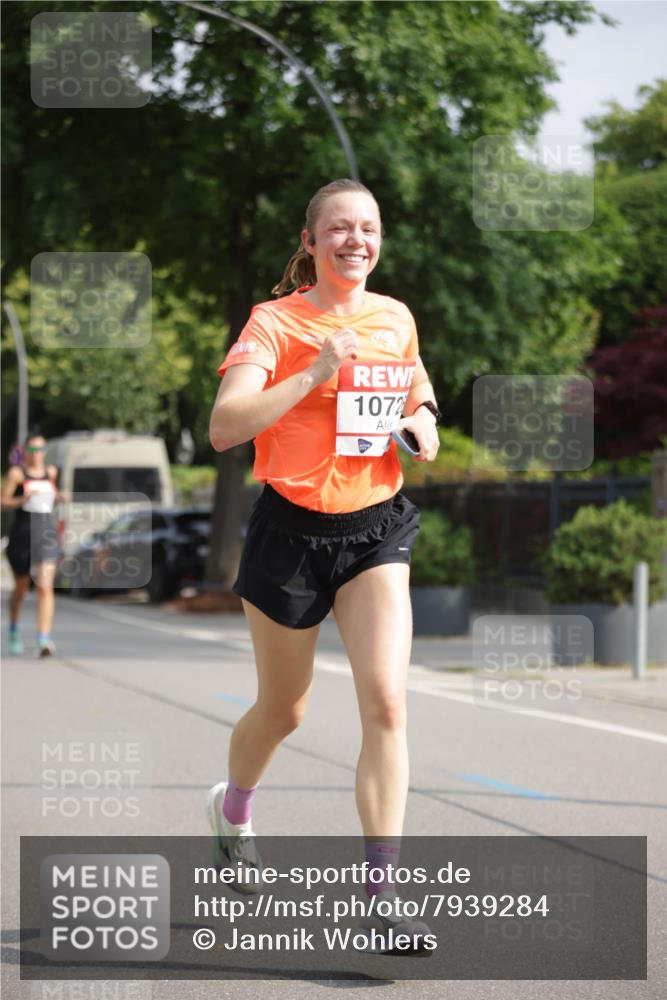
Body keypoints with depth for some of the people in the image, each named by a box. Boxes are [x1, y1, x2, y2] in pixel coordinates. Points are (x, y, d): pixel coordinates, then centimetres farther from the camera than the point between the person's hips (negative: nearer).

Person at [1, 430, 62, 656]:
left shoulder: (51, 472, 9)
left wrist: (59, 497, 8)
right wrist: (23, 499, -24)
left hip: (46, 536, 2)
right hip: (21, 535, -2)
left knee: (45, 587, -14)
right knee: (21, 587, 14)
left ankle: (44, 639, -22)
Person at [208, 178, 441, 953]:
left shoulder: (397, 320, 6)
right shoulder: (275, 322, -9)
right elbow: (224, 428, -21)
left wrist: (424, 419, 3)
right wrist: (313, 376, -29)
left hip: (376, 528, 3)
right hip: (294, 528, -3)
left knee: (386, 701, -14)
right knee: (283, 710, 13)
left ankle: (382, 898, -11)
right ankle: (233, 808, 47)